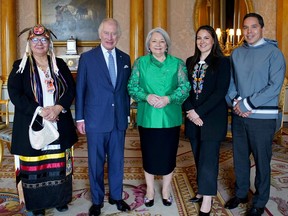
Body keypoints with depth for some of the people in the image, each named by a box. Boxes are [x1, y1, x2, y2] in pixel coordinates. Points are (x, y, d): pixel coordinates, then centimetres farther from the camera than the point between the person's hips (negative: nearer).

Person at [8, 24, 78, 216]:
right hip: (32, 126, -2)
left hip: (59, 125, 2)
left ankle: (60, 199, 26)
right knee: (34, 165, 5)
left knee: (59, 164, 8)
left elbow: (71, 89, 3)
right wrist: (40, 111, -18)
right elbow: (15, 94, -8)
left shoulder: (59, 65, 9)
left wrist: (58, 108, -15)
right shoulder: (20, 66, 2)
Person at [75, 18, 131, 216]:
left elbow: (127, 88, 10)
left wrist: (127, 113, 9)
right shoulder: (87, 58, -3)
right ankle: (97, 200, 25)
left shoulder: (125, 58, 7)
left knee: (117, 160, 13)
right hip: (96, 119, -3)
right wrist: (80, 118, -3)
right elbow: (80, 90, -2)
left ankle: (116, 196, 31)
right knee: (96, 162, 8)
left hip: (119, 119, 3)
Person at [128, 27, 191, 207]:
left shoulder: (177, 63, 4)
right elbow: (132, 86, 0)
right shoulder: (140, 62, 5)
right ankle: (150, 189, 29)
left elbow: (185, 87, -4)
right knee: (149, 154, 10)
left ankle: (166, 190, 29)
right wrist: (147, 96, -18)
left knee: (168, 154, 9)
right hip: (148, 117, 0)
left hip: (170, 117, 0)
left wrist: (168, 99, -19)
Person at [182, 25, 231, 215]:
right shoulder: (190, 62, 11)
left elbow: (220, 91, -11)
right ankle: (203, 191, 26)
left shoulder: (222, 62, -3)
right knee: (199, 158, 12)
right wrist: (190, 111, -8)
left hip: (213, 118, -5)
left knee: (208, 159, -4)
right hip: (193, 118, 5)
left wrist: (200, 112, -16)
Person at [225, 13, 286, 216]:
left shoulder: (273, 52, -6)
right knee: (240, 157, 14)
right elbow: (230, 81, 8)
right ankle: (241, 193, 33)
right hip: (239, 115, 5)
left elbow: (274, 86, -14)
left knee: (262, 160, 6)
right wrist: (237, 102, -10)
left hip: (262, 117, -4)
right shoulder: (237, 53, 9)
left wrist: (247, 104, -15)